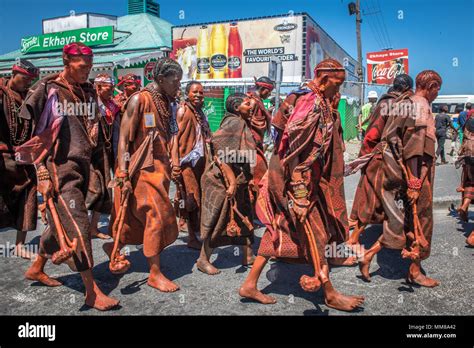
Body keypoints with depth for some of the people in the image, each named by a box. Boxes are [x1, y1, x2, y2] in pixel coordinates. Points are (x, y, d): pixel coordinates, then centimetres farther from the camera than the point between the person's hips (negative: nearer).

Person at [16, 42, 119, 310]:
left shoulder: (88, 91, 13)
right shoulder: (46, 90, -5)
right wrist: (36, 161, -9)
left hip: (82, 166, 7)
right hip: (59, 167, -7)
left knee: (61, 223, 16)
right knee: (78, 226, -11)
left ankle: (37, 268, 38)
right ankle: (92, 291, -4)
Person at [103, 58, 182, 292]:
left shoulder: (164, 103, 13)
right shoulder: (140, 99, -11)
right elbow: (123, 139, -14)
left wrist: (171, 166, 13)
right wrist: (123, 175, -19)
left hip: (159, 168, 8)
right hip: (142, 169, -8)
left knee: (139, 217, 13)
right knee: (157, 215, -6)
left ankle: (115, 248, 36)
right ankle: (155, 274, 7)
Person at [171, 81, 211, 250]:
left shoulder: (200, 112, 15)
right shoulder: (183, 111, -7)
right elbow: (176, 137, -15)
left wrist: (209, 158, 16)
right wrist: (176, 163, -23)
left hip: (201, 161, 7)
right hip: (187, 162, -7)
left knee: (201, 198, 9)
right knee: (192, 199, -1)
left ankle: (196, 233, 20)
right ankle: (192, 237, 9)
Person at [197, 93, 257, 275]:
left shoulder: (243, 123, 10)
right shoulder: (234, 123, -17)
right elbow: (223, 156, -24)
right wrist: (232, 183, -25)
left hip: (237, 180, 9)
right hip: (222, 179, -9)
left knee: (244, 217, 14)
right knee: (217, 219, 0)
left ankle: (248, 255, 27)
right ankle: (203, 259, 15)